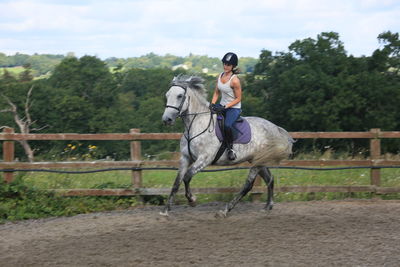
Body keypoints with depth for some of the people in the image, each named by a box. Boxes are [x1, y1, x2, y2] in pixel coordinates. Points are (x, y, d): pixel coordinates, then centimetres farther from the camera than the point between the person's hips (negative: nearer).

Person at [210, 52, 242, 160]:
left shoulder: (235, 80, -19)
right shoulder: (220, 76, 3)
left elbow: (238, 99, -15)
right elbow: (216, 93, 13)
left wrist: (225, 107, -20)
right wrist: (212, 104, -4)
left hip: (234, 108, -8)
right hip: (222, 105, 8)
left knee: (227, 125, -33)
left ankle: (230, 148, -12)